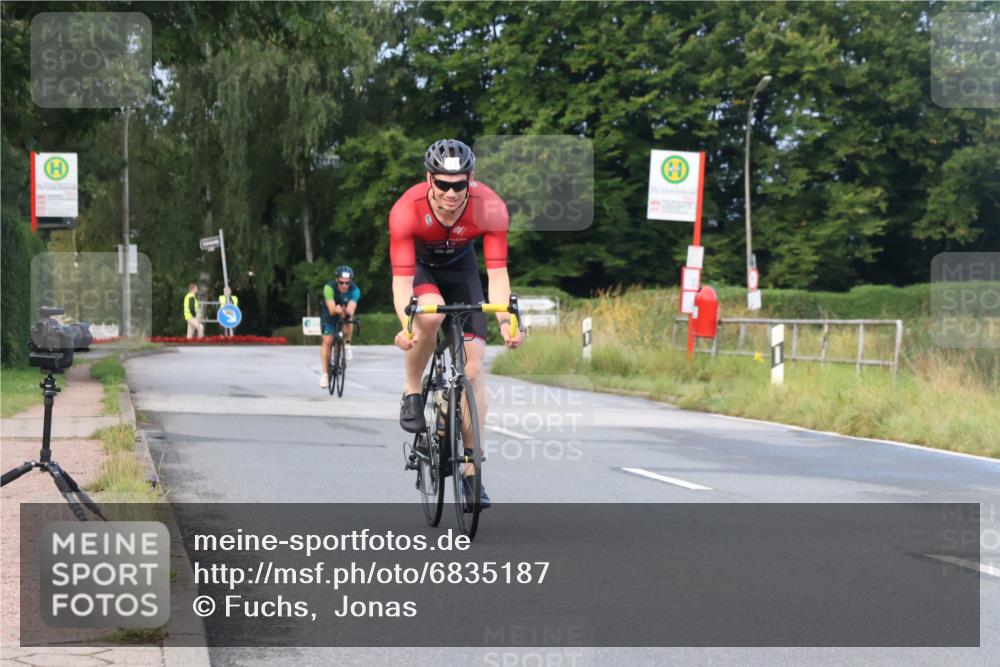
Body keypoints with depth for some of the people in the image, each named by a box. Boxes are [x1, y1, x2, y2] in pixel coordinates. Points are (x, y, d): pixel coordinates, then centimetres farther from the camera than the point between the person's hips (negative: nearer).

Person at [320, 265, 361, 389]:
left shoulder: (354, 290, -30)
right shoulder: (329, 288, -33)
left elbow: (351, 310, -42)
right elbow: (331, 310, -43)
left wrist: (346, 312, -65)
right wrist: (336, 310, -66)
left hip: (345, 315, 1)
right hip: (329, 315, -1)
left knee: (348, 319, -33)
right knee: (327, 341, -13)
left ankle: (347, 344, -7)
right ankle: (325, 373, -5)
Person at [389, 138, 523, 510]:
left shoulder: (490, 208, -32)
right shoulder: (407, 210, -35)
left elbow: (497, 272, -31)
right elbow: (401, 278, -36)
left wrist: (505, 321, -47)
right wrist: (405, 324, -52)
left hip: (459, 266, 2)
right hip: (418, 264, -2)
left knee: (474, 366, -8)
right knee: (431, 315, -37)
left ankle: (472, 471, -2)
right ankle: (412, 392, -10)